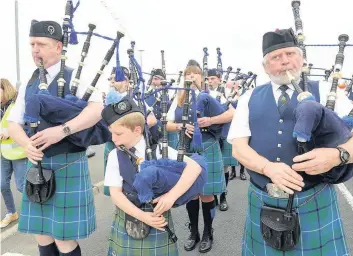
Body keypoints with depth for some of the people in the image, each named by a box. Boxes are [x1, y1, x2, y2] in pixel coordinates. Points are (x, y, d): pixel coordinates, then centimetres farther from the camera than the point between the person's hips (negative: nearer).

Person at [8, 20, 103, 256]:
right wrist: (27, 144, -11)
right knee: (42, 236, 16)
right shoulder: (28, 85, 11)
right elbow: (14, 123, 10)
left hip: (67, 165, -5)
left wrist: (63, 130, -31)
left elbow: (97, 109, -21)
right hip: (37, 165, 6)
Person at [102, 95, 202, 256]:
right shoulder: (115, 156, -5)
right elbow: (115, 194, -9)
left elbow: (194, 166, -17)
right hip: (127, 222, 2)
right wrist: (142, 216, -20)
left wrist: (171, 196, -25)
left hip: (158, 220, -2)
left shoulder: (158, 150, -12)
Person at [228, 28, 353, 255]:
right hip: (263, 202, 2)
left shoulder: (325, 93, 1)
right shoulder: (249, 99, 4)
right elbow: (239, 148, -3)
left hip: (314, 202, -1)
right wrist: (269, 167, -21)